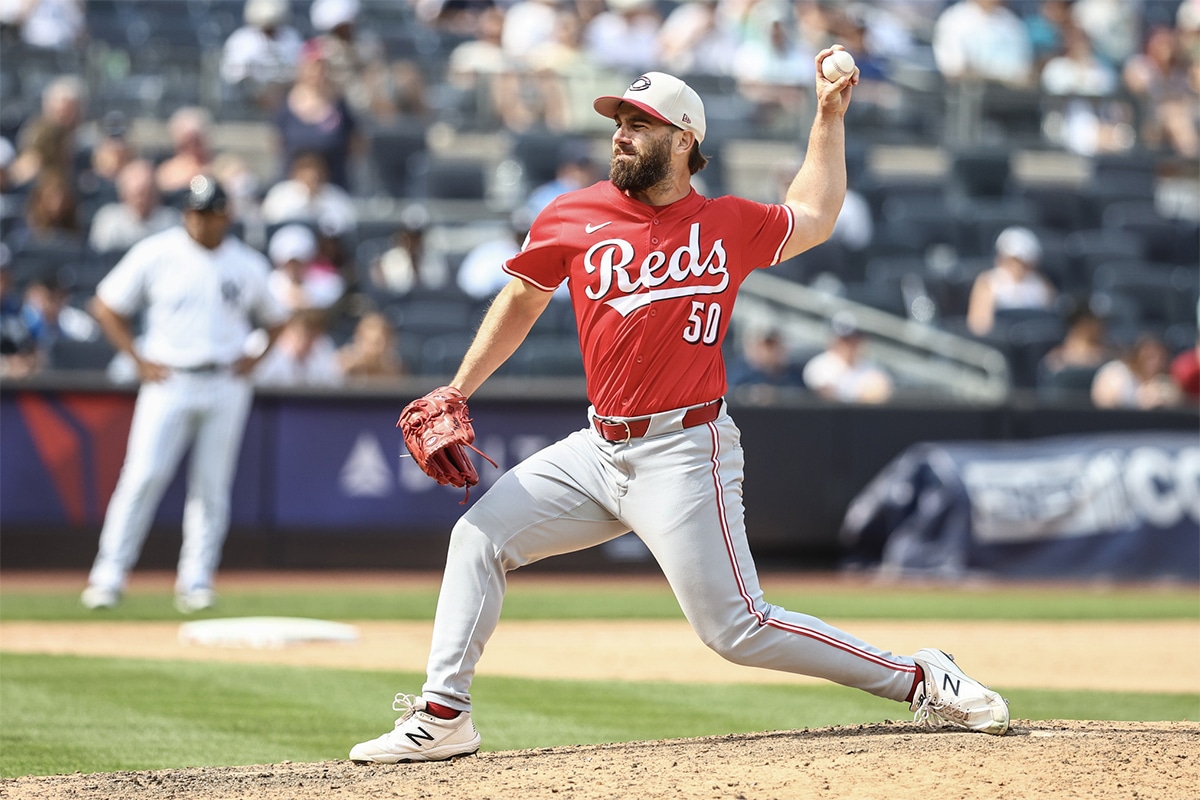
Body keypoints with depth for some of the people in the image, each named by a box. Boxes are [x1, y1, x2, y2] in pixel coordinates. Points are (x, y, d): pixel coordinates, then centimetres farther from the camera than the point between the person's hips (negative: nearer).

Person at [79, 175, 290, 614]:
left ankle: (196, 581, 8)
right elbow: (106, 306, 5)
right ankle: (109, 576, -7)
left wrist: (253, 359, 4)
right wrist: (139, 360, -2)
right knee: (144, 475, -11)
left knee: (212, 484, 1)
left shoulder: (247, 264, 6)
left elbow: (275, 320, 20)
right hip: (168, 381, -2)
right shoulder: (155, 254, 0)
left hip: (226, 385, 2)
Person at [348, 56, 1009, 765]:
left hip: (684, 454, -5)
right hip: (599, 449, 5)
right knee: (480, 535, 0)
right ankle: (442, 717, 4)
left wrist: (830, 116, 15)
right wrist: (456, 393, 13)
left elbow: (814, 219, 20)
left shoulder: (731, 225, -1)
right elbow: (522, 301, 18)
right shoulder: (571, 217, 3)